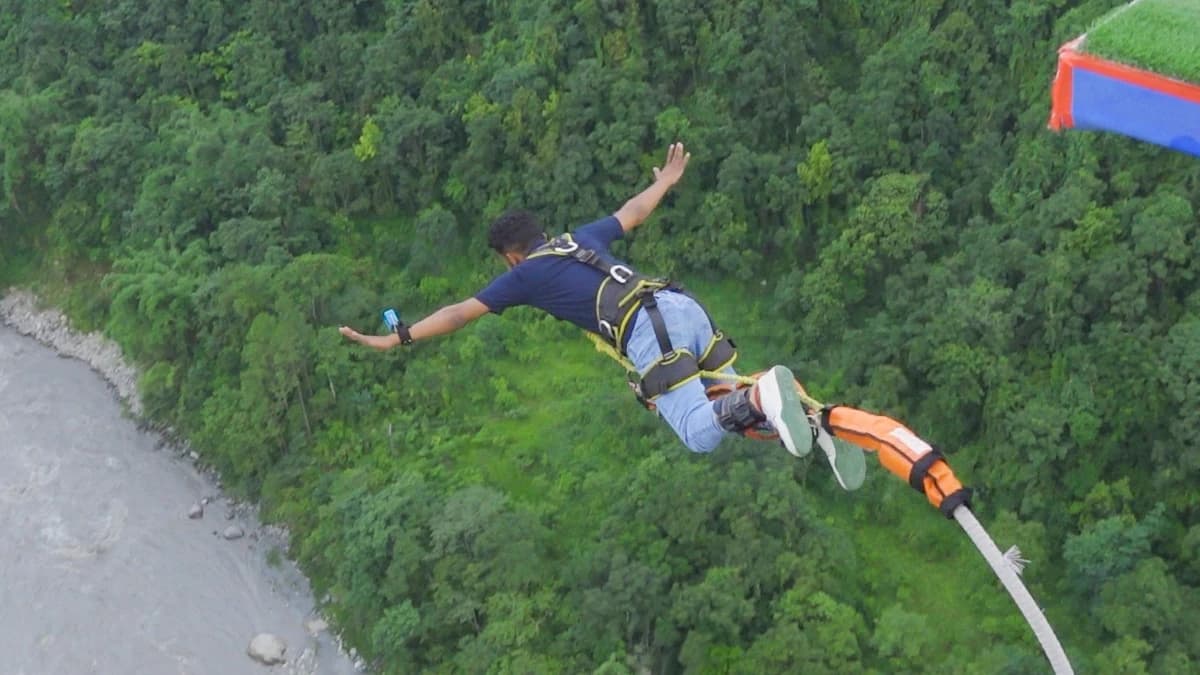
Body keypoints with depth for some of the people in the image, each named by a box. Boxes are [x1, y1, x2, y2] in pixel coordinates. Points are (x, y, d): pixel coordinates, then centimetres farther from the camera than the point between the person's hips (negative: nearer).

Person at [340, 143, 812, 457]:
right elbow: (633, 212, 41)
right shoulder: (582, 237, 28)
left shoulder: (525, 275, 12)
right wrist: (665, 181, 61)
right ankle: (767, 396, -18)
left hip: (648, 332, -7)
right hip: (683, 303, 7)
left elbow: (460, 313, 13)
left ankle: (761, 396, -38)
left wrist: (396, 339, 18)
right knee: (728, 406, 14)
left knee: (700, 436, -10)